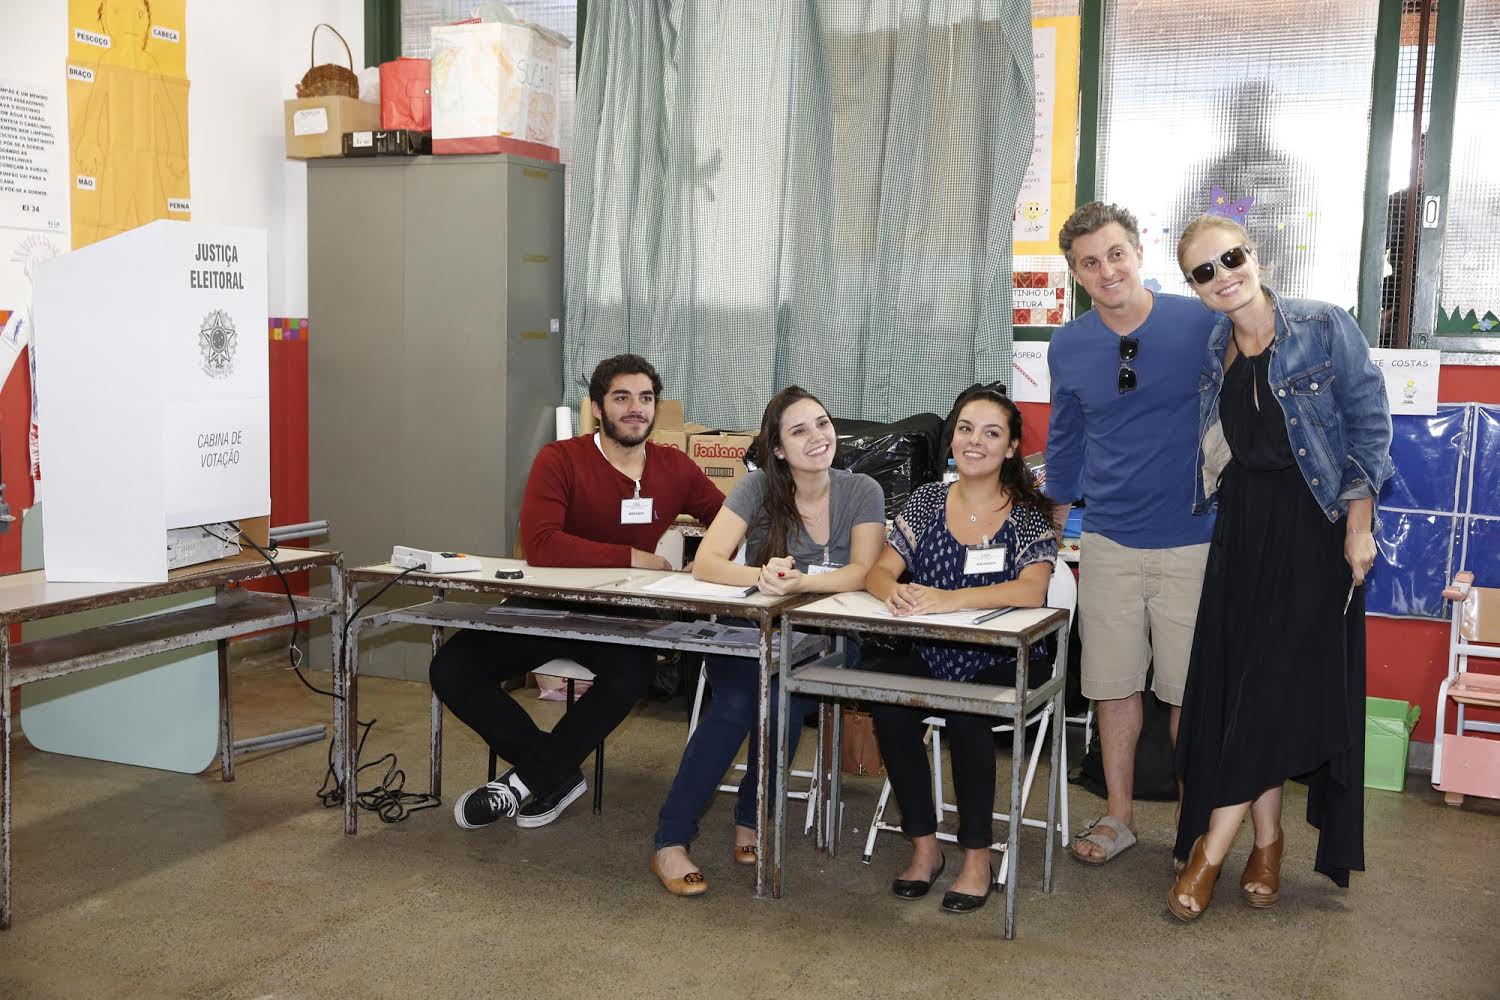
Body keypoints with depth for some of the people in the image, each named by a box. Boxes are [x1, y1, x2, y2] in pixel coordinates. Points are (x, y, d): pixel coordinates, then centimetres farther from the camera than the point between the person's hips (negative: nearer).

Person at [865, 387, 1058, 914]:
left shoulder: (1029, 514, -4)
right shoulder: (926, 502, 7)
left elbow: (1031, 590, -20)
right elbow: (879, 571, 1)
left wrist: (948, 599, -32)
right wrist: (895, 592, -25)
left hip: (1003, 660, -3)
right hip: (932, 655, 3)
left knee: (967, 717, -31)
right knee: (889, 705, -25)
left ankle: (978, 857, -10)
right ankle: (924, 846, -8)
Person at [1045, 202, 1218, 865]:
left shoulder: (1204, 325, -9)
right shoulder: (1067, 347, 2)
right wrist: (1058, 518, 20)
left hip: (1194, 542, -3)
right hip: (1108, 543, 3)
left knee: (1189, 689, 6)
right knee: (1114, 685, 10)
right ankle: (1118, 816, 25)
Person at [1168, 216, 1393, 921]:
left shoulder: (1325, 328, -7)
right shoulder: (1210, 354, 7)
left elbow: (1369, 425, -6)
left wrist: (1358, 526, -11)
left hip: (1313, 525, -5)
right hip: (1242, 525, 5)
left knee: (1283, 683, -7)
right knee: (1238, 680, 3)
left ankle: (1212, 847, 0)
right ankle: (1266, 840, 16)